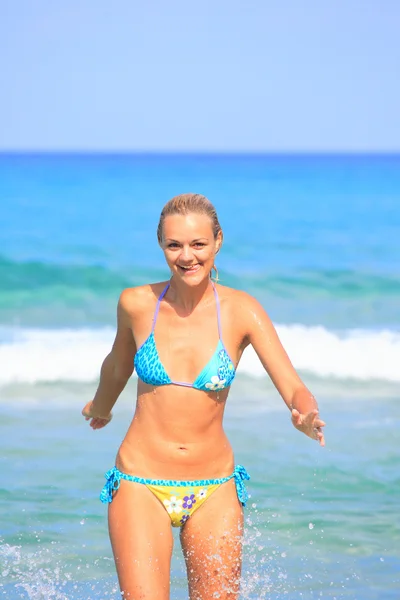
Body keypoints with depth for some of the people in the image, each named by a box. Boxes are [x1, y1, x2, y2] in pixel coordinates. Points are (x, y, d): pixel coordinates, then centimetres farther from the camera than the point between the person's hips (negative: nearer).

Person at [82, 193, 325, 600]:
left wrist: (306, 417, -35)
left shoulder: (241, 311, -6)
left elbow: (295, 390, -13)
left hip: (214, 490, 1)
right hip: (141, 486, -1)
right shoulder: (137, 304, -4)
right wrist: (101, 407, 36)